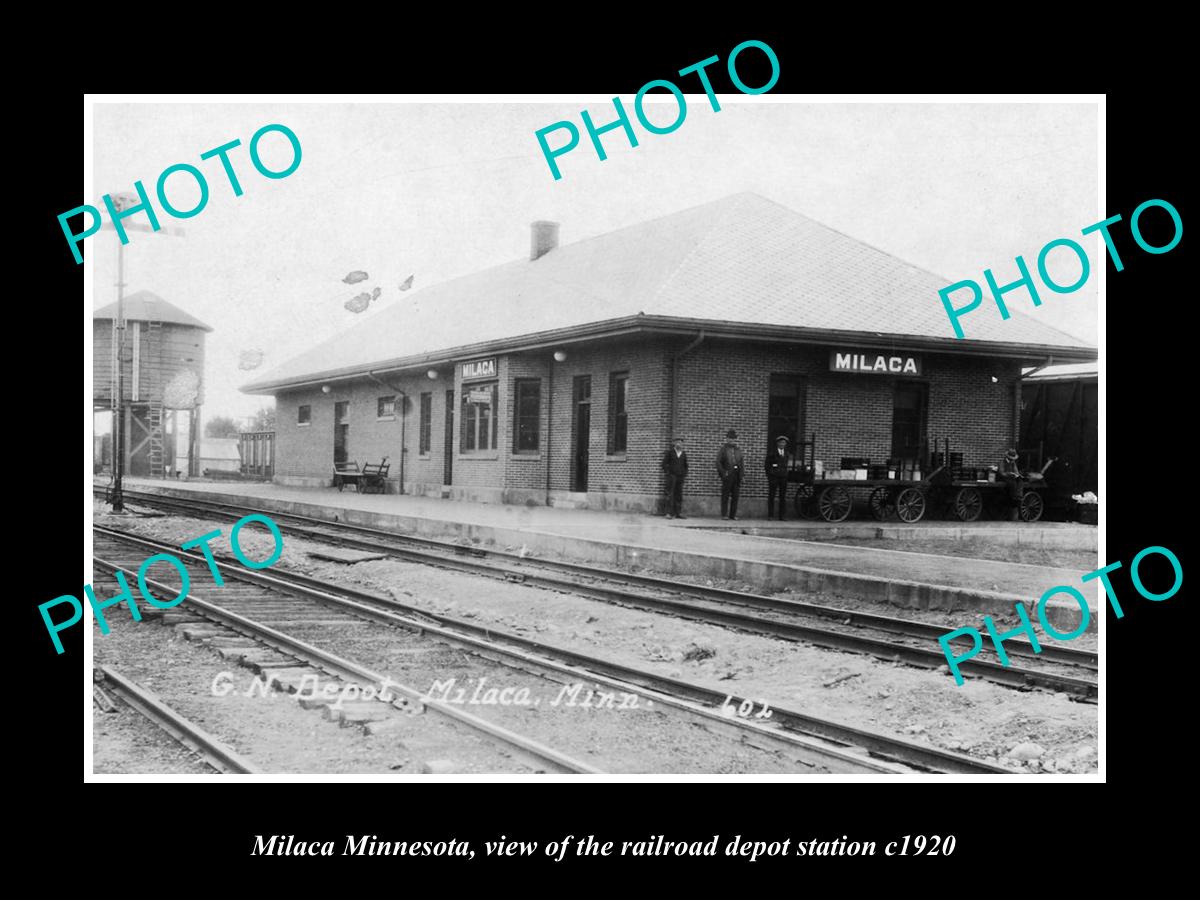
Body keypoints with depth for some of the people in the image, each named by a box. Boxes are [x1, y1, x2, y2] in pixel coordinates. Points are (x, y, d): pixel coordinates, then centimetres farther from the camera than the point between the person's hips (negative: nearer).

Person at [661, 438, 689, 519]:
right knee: (670, 494, -7)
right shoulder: (670, 452, 5)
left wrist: (685, 474, 9)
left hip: (680, 476, 4)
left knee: (679, 495, 3)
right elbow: (664, 463, 3)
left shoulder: (684, 454, 14)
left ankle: (678, 513, 5)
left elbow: (685, 465, 23)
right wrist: (667, 472, -6)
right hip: (671, 475, -4)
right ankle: (669, 513, -8)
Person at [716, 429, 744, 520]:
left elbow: (741, 462, 15)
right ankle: (724, 514, 1)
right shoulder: (723, 449, 3)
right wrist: (723, 472, -13)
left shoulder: (738, 450, 15)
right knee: (725, 496, -2)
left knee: (735, 496, 4)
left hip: (737, 474, 4)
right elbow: (718, 462, -3)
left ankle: (733, 515, 9)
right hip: (727, 475, -4)